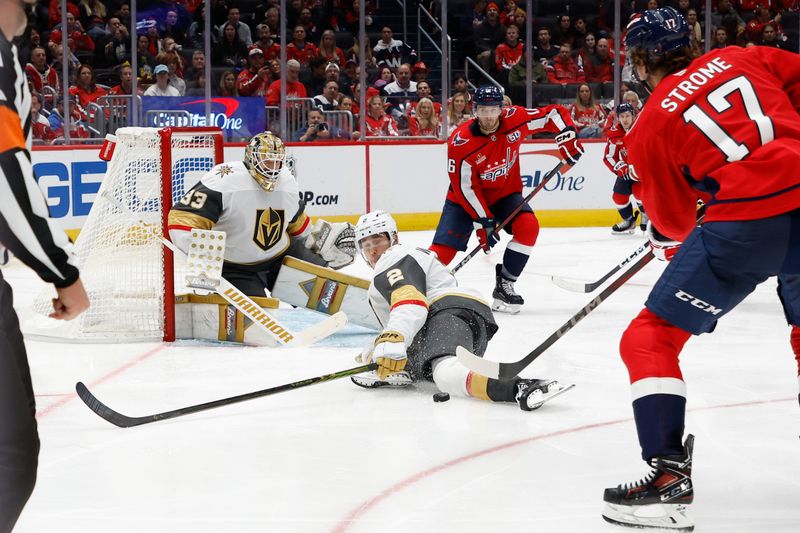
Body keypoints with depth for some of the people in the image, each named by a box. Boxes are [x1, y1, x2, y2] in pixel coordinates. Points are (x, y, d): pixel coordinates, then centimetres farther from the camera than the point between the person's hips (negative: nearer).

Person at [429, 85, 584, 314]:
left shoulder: (515, 119, -19)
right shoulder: (460, 142, -27)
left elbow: (554, 114, -6)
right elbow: (465, 187, -21)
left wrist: (567, 138, -20)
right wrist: (484, 222, -22)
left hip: (505, 193, 3)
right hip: (466, 198, -2)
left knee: (528, 226, -24)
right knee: (442, 251, -15)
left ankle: (504, 286, -11)